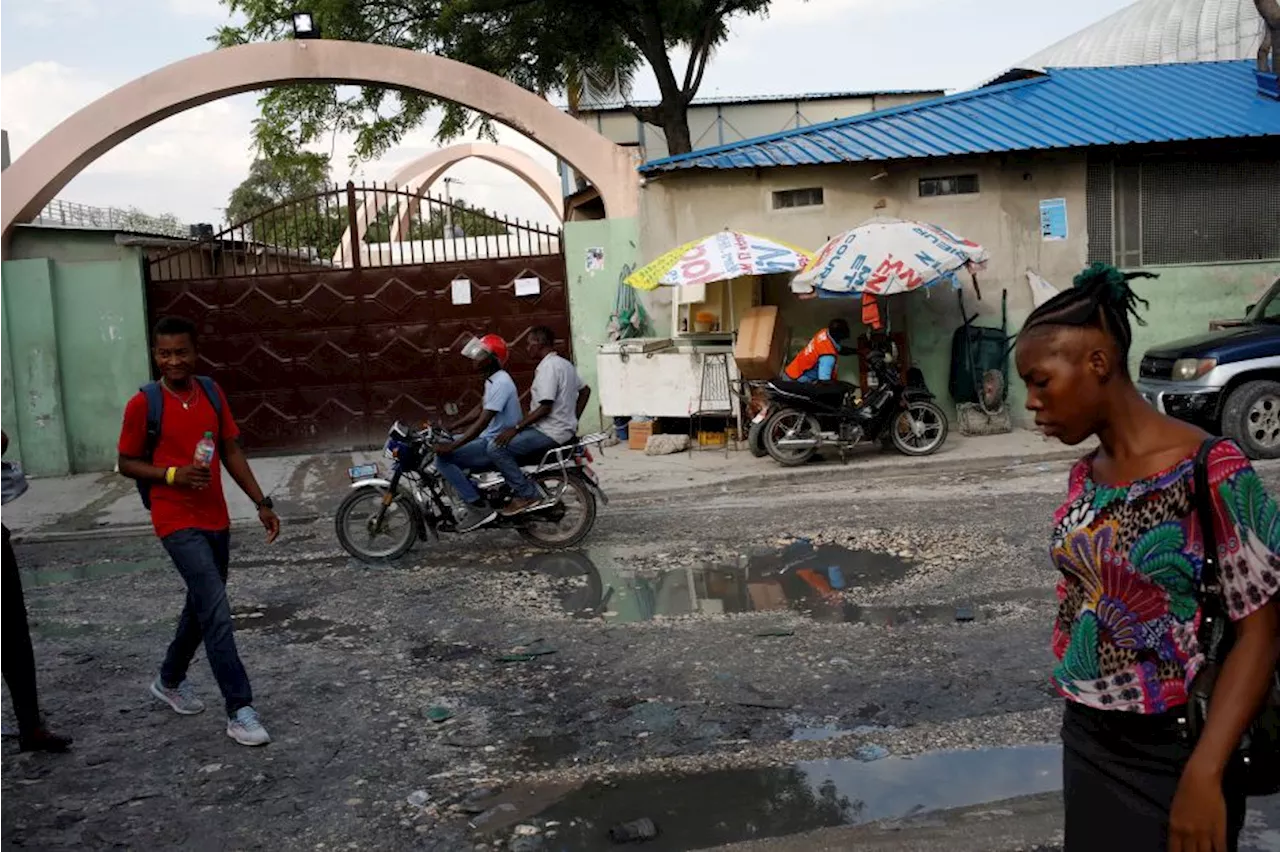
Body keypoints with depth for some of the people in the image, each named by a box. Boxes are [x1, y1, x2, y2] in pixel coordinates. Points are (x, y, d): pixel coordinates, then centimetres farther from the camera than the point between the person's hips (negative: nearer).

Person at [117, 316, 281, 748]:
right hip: (179, 524, -6)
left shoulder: (212, 393, 4)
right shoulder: (143, 404, -10)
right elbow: (127, 463, -3)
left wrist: (261, 503, 4)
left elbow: (232, 452, 9)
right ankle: (240, 711, -9)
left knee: (201, 606, 19)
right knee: (217, 612, -14)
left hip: (217, 520, 6)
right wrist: (173, 474, -20)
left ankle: (170, 680, 42)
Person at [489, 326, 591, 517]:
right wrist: (573, 420, 23)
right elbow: (585, 390, 21)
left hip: (550, 432, -11)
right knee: (511, 443, 23)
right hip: (564, 428, 11)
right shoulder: (565, 364, 14)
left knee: (497, 448, -16)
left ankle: (527, 495, -17)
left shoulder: (548, 367, -16)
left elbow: (545, 408, -22)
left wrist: (515, 428, -20)